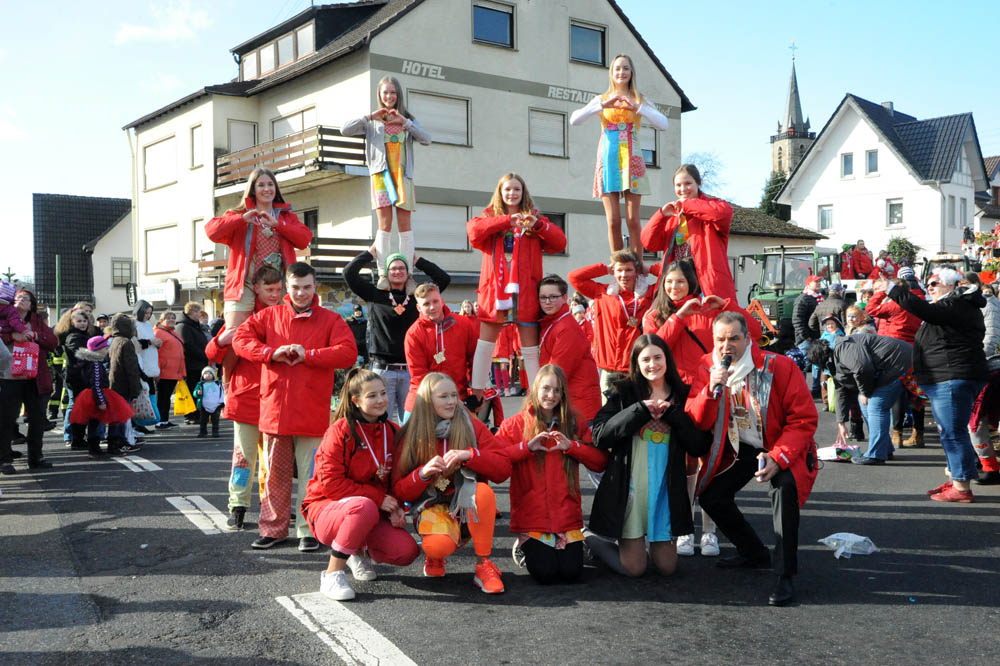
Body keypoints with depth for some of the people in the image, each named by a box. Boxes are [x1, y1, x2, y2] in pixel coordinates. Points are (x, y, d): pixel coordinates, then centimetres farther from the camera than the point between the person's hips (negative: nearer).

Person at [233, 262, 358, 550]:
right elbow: (240, 338, 3)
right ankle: (273, 529, 21)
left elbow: (348, 353, -7)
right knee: (275, 472, 10)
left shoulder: (331, 320, 4)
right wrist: (272, 353, -12)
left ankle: (308, 531, 11)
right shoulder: (269, 316, 11)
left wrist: (308, 355, -14)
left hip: (312, 413, -2)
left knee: (310, 474, 1)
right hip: (275, 409, 2)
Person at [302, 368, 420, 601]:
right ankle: (333, 573, -21)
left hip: (373, 511, 6)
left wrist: (396, 508, -6)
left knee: (407, 551, -17)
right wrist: (378, 498, -20)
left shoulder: (392, 431, 4)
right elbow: (331, 482, -18)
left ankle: (361, 551, 15)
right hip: (327, 507, -5)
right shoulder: (341, 430, -14)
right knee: (364, 507, -40)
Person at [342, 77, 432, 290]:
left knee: (405, 225, -3)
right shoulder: (373, 121, 13)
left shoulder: (407, 119, 17)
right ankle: (382, 274, -10)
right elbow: (344, 130, 1)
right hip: (381, 174, -1)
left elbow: (426, 140, 2)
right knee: (384, 224, -9)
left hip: (403, 175, 1)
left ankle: (408, 274, -1)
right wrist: (369, 117, -5)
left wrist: (405, 123, -8)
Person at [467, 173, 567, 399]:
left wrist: (538, 225, -14)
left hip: (525, 289, 0)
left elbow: (560, 243, 1)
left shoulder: (533, 218, 14)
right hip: (494, 287, 0)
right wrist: (507, 221, -19)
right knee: (485, 345, 2)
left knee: (530, 348, 2)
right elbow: (474, 230, -10)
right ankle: (476, 396, 7)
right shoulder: (490, 216, 14)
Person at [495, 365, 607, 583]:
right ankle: (524, 547, 18)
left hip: (567, 515, 2)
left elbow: (600, 462, 1)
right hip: (530, 517, -2)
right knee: (545, 572, -14)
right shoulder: (515, 424, 2)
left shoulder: (574, 423, 8)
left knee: (571, 571, -11)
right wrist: (527, 447, -20)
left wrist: (571, 446, -14)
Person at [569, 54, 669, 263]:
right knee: (613, 222, -4)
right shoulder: (602, 99, 14)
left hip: (632, 161, -1)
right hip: (608, 161, 1)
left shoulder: (639, 100, 12)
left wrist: (638, 108, -12)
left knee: (633, 221, -7)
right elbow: (574, 119, -1)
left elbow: (664, 123, -1)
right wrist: (602, 106, -12)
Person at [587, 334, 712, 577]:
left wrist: (671, 413, -13)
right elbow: (599, 436, -13)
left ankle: (652, 538, 36)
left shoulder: (682, 396, 4)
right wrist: (640, 410, -17)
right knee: (633, 568, 0)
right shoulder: (623, 392, -1)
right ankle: (591, 540, 25)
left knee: (667, 567, 6)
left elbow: (700, 447, -3)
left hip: (667, 490, 3)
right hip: (629, 488, -3)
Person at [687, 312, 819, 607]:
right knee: (710, 495, -1)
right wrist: (711, 391, -32)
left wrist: (778, 457, -30)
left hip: (781, 448, -5)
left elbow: (804, 419, -18)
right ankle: (754, 554, 23)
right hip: (738, 449, 5)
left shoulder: (779, 366, -21)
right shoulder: (707, 369, -9)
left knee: (785, 485, -32)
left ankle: (785, 576, -24)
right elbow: (696, 422, -13)